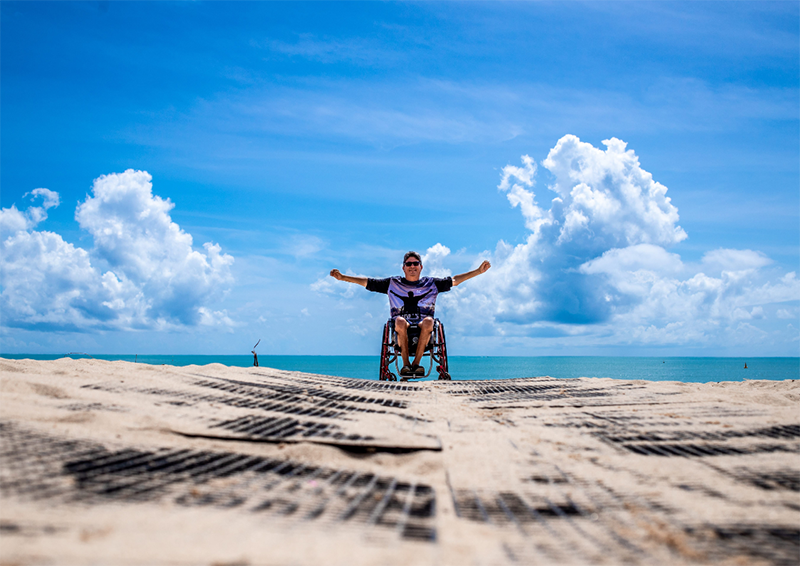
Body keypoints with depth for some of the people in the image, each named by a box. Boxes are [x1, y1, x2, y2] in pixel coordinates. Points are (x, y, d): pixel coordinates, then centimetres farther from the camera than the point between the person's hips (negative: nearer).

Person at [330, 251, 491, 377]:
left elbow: (455, 280, 16)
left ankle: (416, 363, -32)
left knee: (428, 321, -35)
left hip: (423, 326, 0)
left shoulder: (431, 283, 20)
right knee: (400, 321, -36)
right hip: (402, 327, 0)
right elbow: (367, 282, 16)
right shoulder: (392, 283, 19)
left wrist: (478, 271, 7)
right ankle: (406, 364, -31)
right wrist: (342, 277, 8)